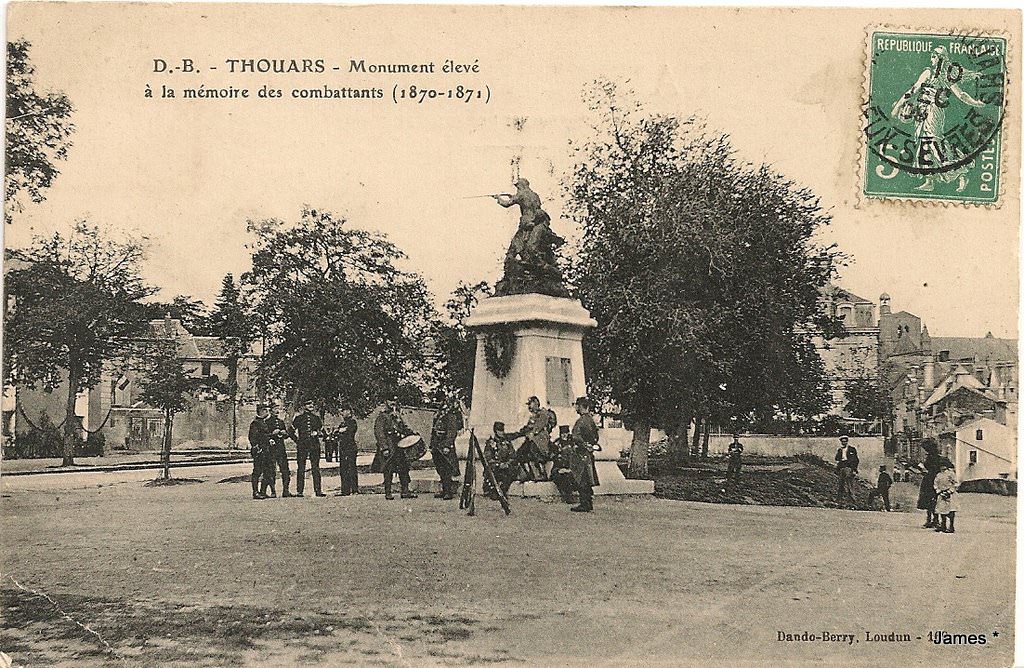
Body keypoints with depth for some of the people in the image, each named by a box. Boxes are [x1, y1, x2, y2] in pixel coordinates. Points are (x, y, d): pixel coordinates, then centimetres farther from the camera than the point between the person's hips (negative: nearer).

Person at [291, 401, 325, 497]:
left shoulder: (316, 417, 13)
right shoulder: (298, 418, 5)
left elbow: (322, 429, 18)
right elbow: (292, 430, 8)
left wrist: (317, 433, -2)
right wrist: (297, 440, 0)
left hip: (315, 445, 2)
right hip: (302, 446, -2)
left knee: (316, 468, 2)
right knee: (301, 468, -2)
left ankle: (318, 490, 3)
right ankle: (299, 491, 1)